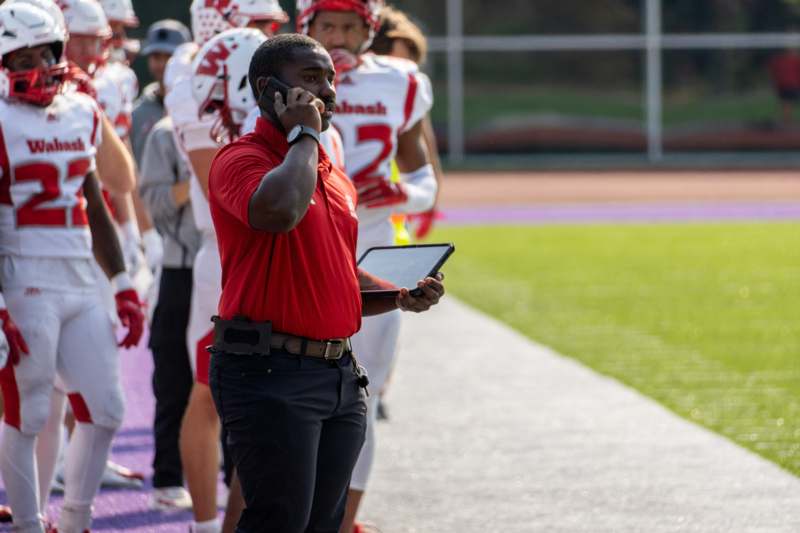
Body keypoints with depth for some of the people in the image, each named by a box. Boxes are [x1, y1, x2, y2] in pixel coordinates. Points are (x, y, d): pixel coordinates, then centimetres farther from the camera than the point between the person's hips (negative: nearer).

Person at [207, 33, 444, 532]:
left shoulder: (336, 176, 19)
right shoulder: (242, 159, -8)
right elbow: (280, 210, -32)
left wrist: (402, 297, 9)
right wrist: (304, 134, -15)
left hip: (341, 375, 9)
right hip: (271, 373, -8)